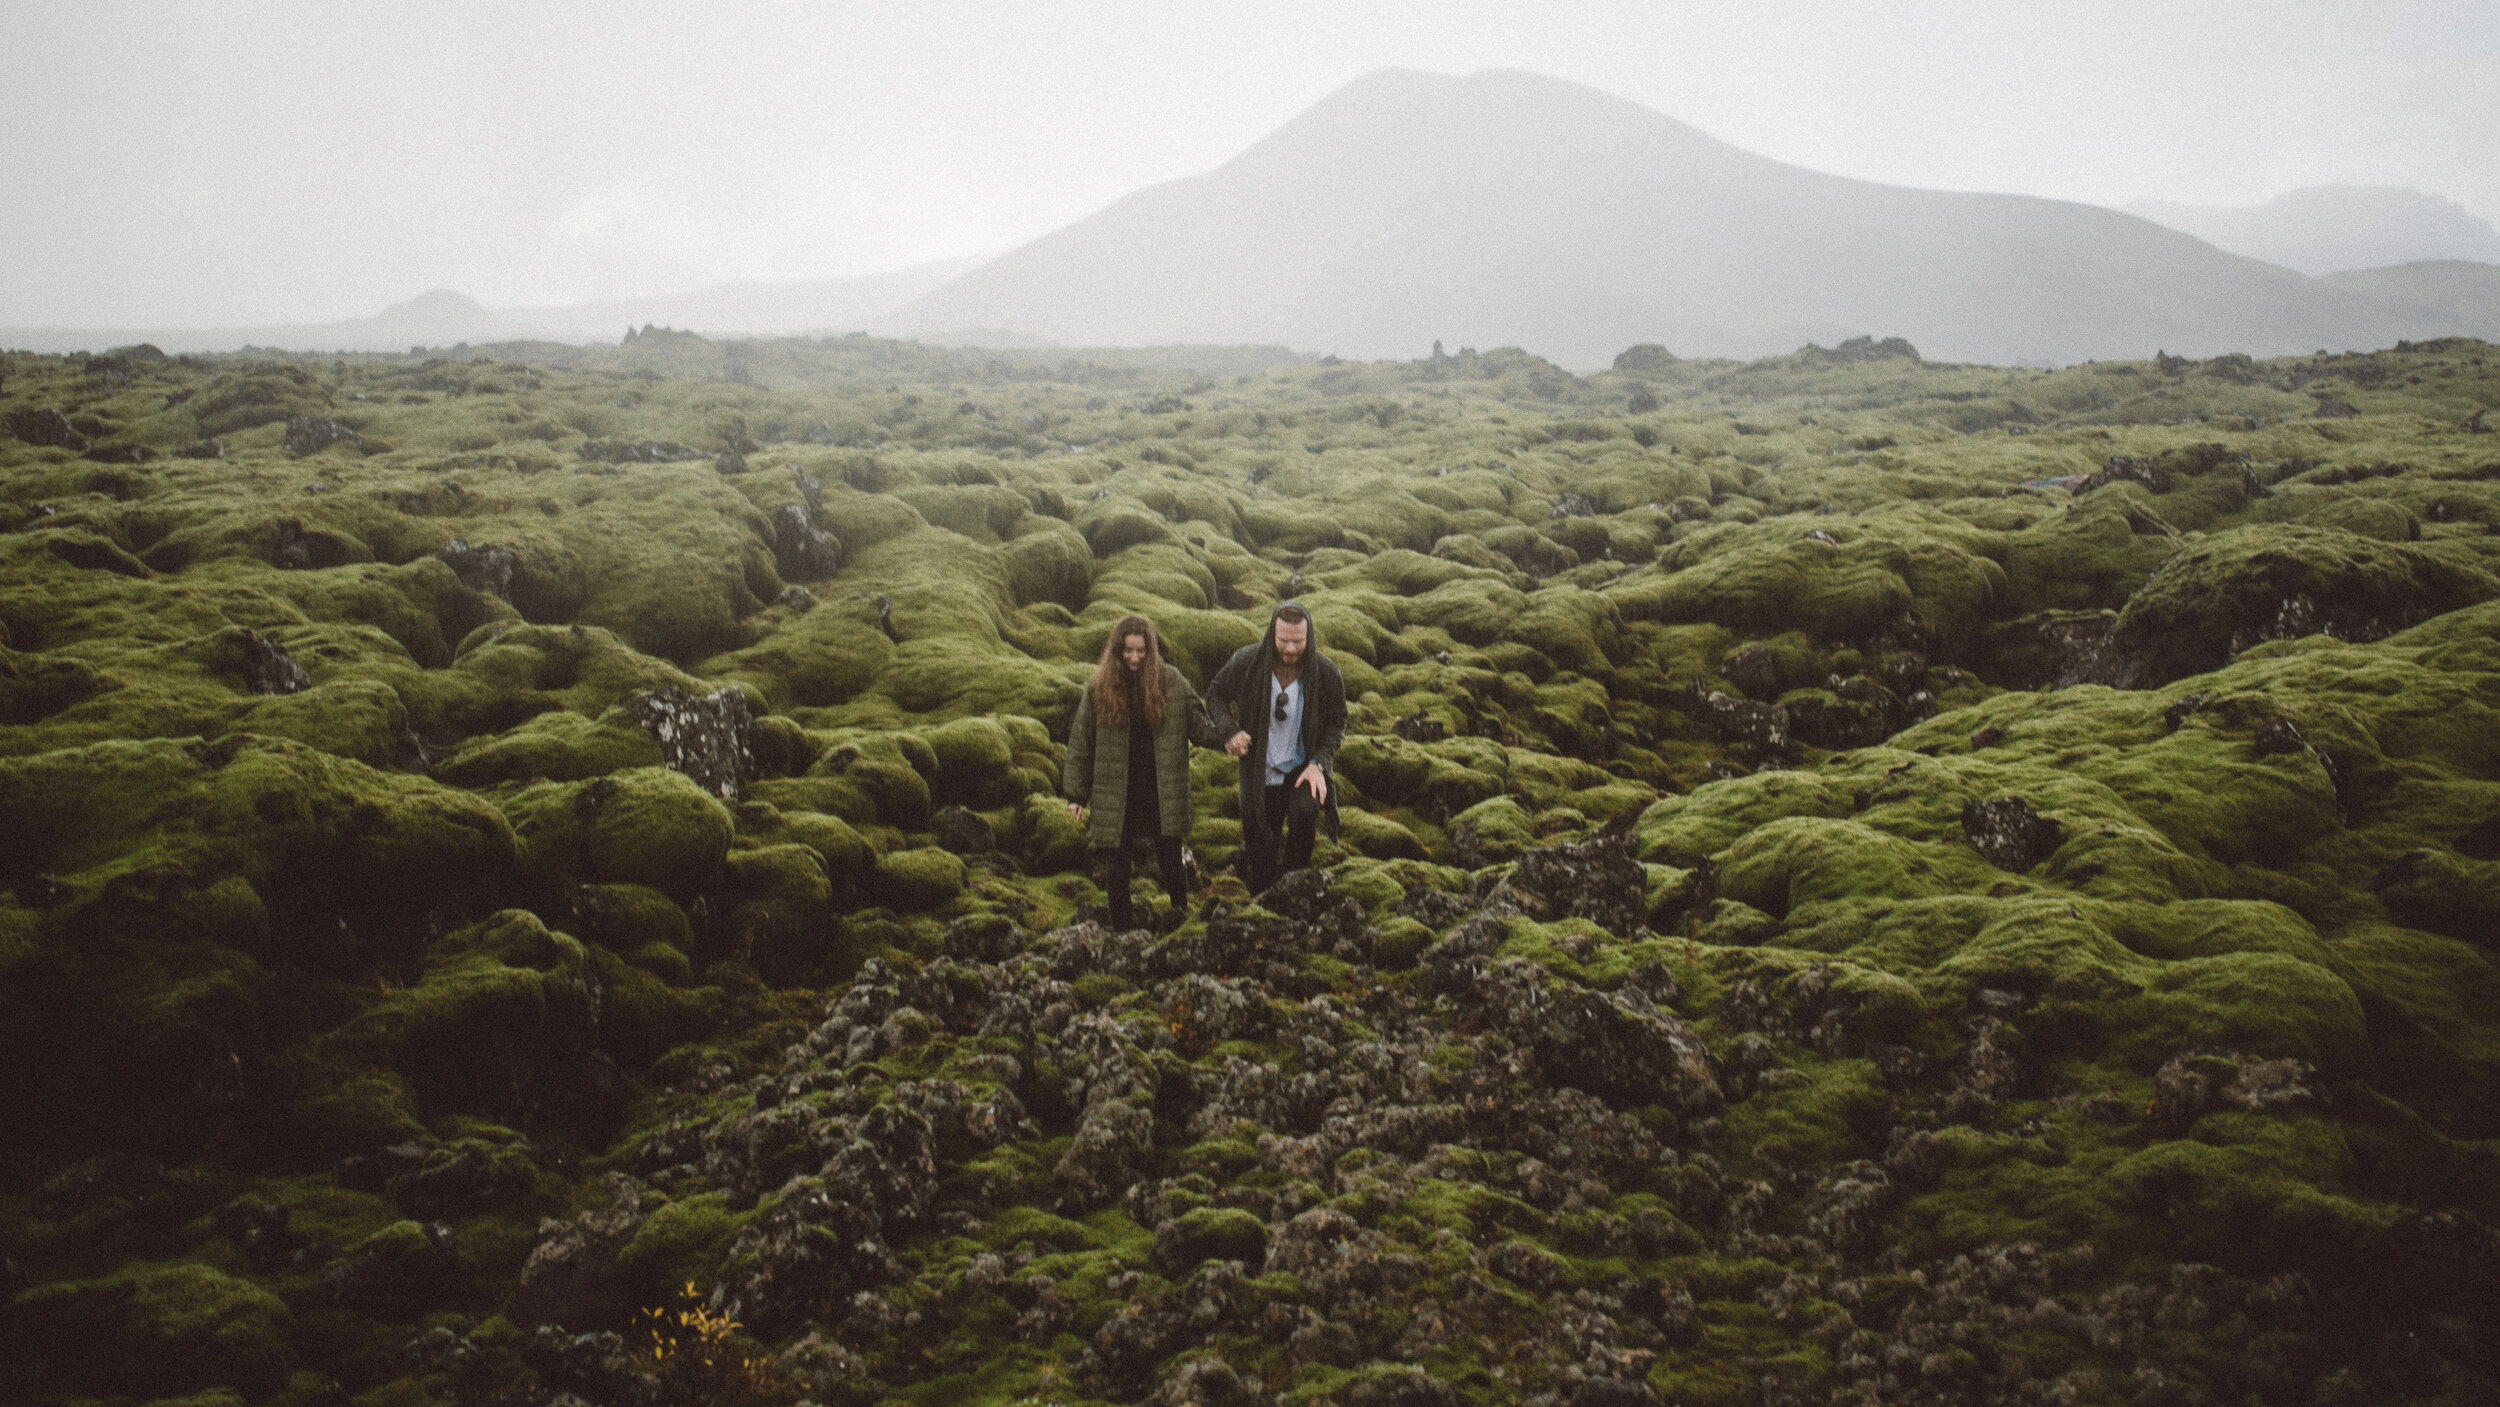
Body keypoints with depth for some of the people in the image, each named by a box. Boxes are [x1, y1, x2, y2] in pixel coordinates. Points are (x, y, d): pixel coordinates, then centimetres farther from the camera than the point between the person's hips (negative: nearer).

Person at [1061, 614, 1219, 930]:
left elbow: (1199, 726, 1)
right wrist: (1076, 794, 4)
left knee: (1170, 862, 2)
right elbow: (1080, 742, 5)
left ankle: (1181, 913, 26)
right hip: (1116, 796, 1)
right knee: (1118, 868, 7)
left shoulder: (1171, 682, -1)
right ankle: (1122, 928, 22)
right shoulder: (1099, 687, -1)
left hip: (1163, 794, -1)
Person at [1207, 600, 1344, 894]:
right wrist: (1228, 731, -13)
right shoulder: (1246, 662, -13)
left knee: (1304, 813, -33)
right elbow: (1215, 694, 5)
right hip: (1259, 774, 1)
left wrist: (1318, 763, -13)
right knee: (1260, 858, 7)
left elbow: (1336, 724, 1)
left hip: (1302, 769, -1)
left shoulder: (1326, 672, -12)